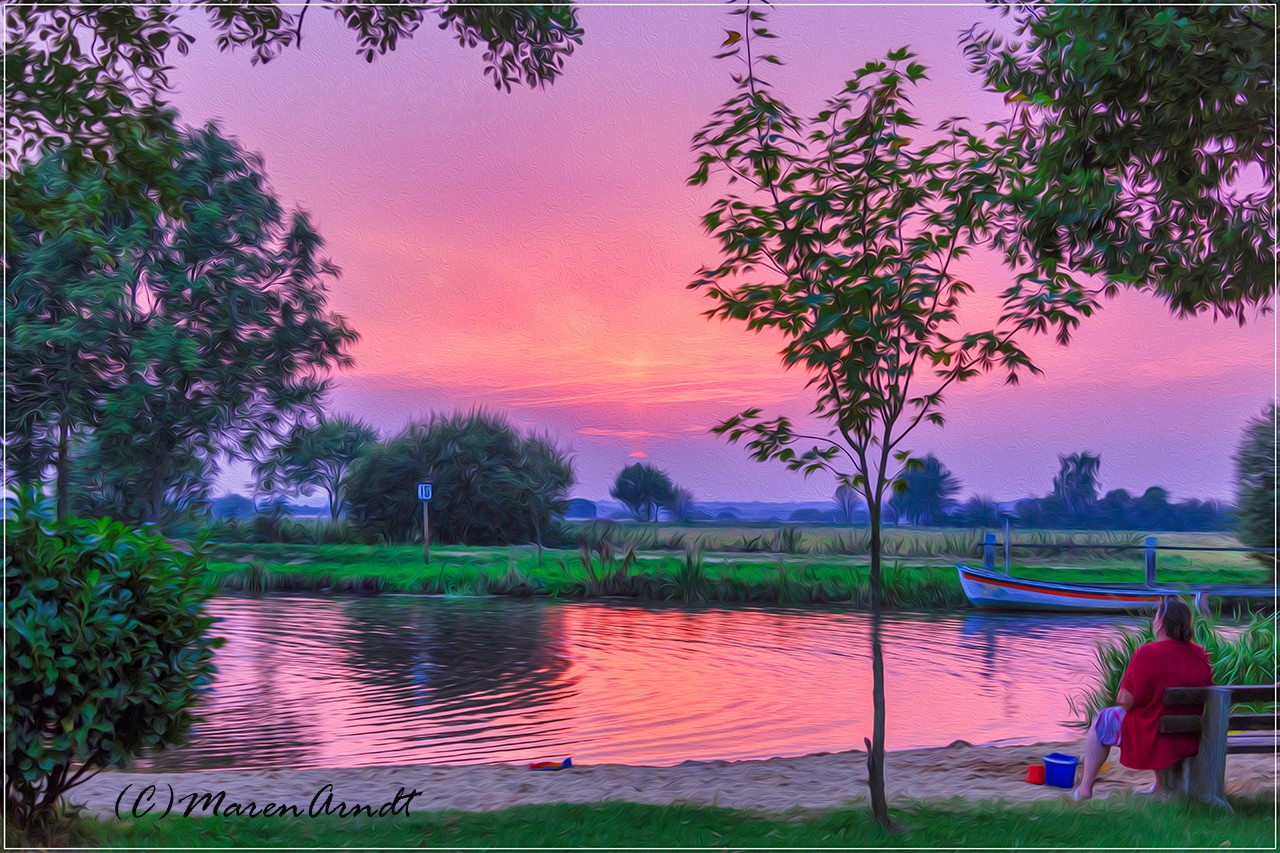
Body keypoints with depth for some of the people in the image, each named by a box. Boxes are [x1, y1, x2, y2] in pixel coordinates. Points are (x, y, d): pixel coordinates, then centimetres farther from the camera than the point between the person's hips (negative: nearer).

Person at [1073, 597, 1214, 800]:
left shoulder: (1147, 653, -21)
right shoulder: (1201, 655, -4)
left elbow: (1125, 701, -18)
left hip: (1154, 736, -5)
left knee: (1102, 720, 21)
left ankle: (1085, 789, 26)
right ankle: (1160, 785, 42)